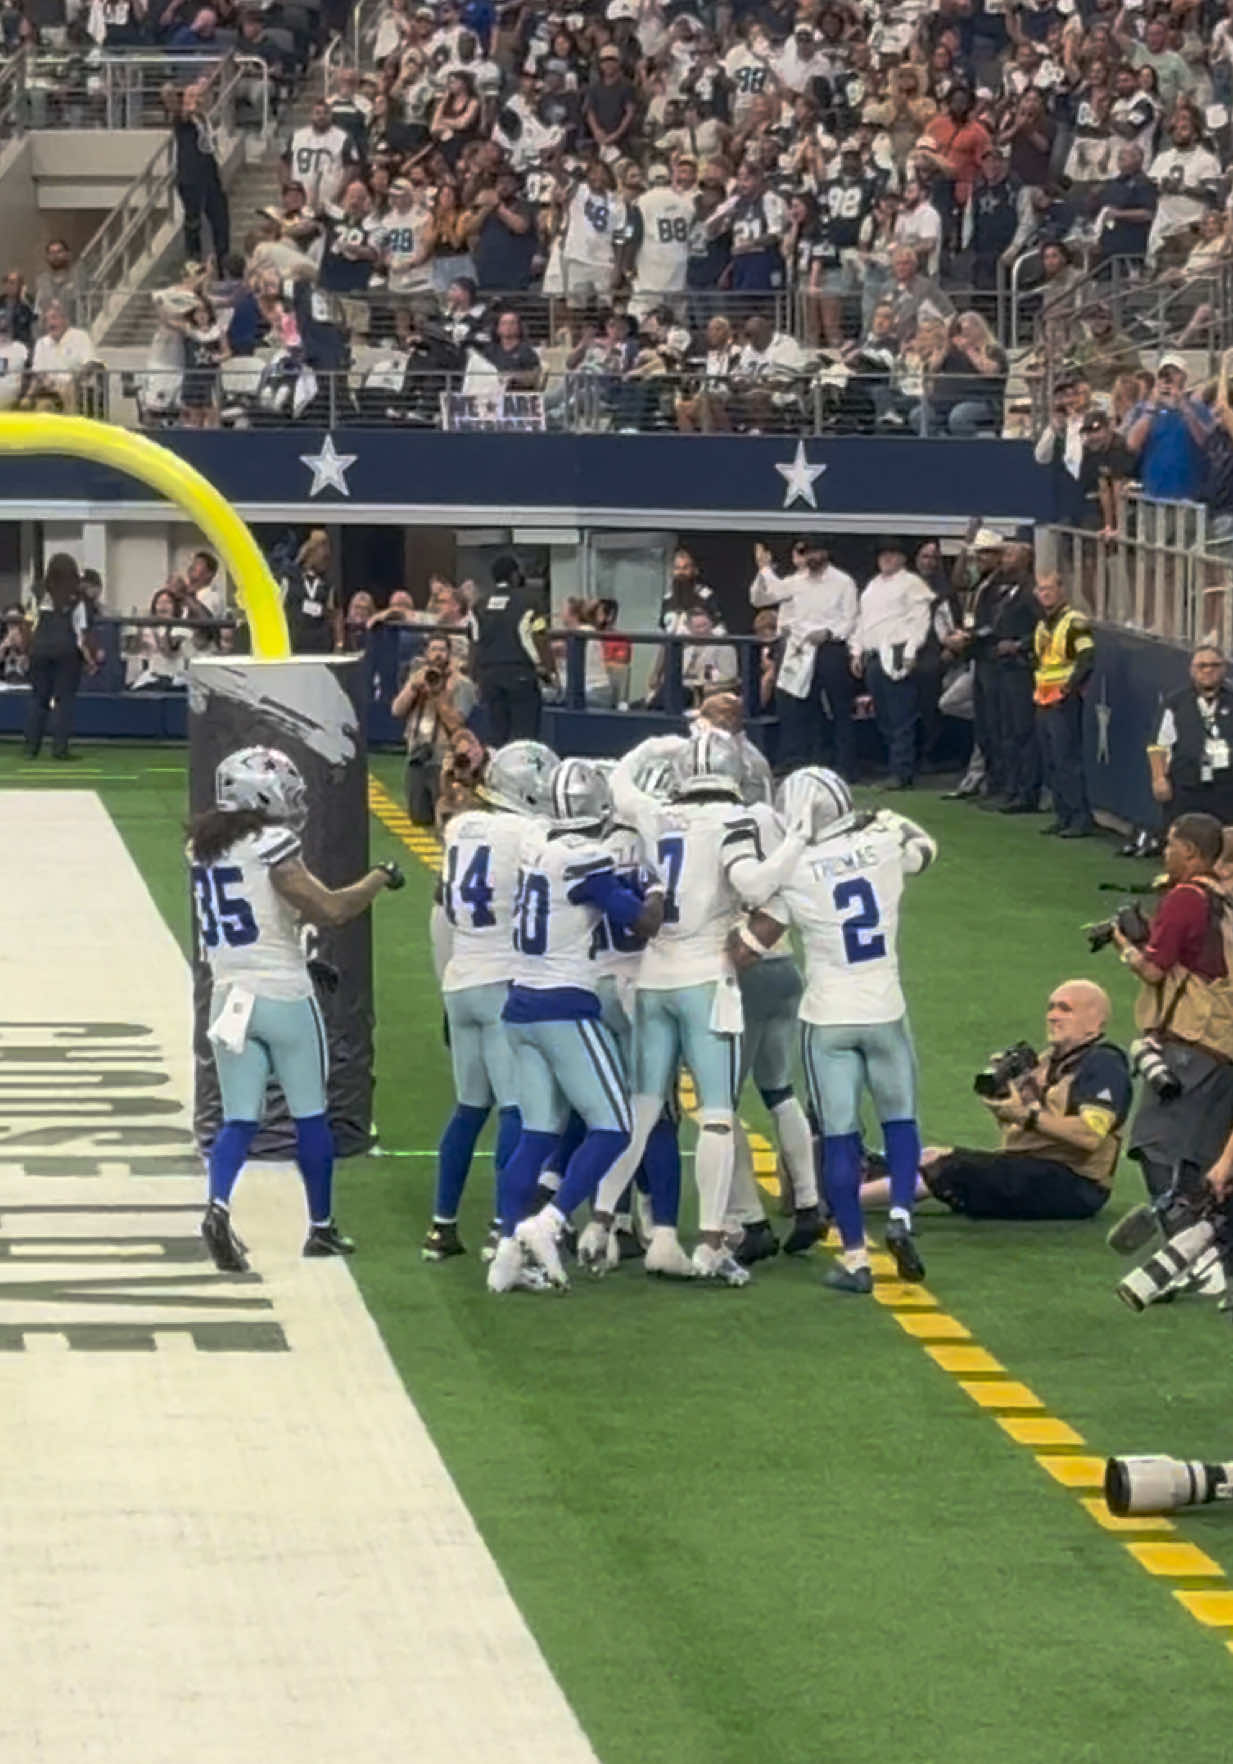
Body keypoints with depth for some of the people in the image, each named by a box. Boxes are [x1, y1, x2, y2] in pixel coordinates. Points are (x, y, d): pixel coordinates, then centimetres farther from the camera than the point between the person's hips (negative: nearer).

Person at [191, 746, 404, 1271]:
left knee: (239, 1119, 5)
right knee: (311, 1116, 10)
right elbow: (329, 910, -20)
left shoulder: (203, 848, 7)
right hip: (285, 997, -5)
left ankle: (218, 1206, -20)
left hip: (231, 998, 5)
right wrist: (379, 879, -4)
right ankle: (321, 1228, 19)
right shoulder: (272, 848, -15)